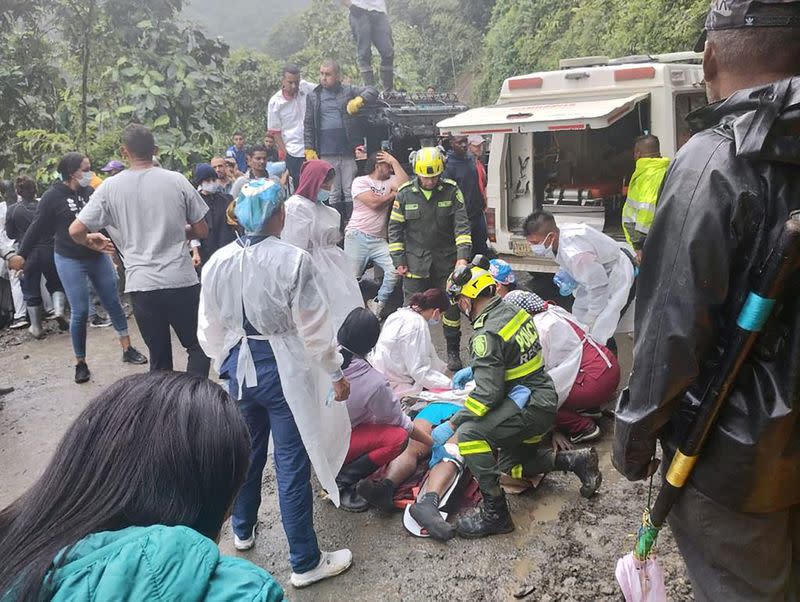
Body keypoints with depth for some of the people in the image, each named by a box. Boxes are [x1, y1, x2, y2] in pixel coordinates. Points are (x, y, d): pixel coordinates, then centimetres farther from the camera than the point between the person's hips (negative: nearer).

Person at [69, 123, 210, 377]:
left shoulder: (110, 187, 0)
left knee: (159, 357, 12)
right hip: (181, 281, -1)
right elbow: (202, 231, 2)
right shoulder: (177, 181, -2)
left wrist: (91, 241, 21)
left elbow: (76, 231, 0)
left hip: (141, 284, 1)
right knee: (198, 346, 12)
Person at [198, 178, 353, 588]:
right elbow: (314, 327, -15)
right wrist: (336, 373, -2)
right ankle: (305, 562, 15)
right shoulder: (293, 261, -19)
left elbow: (209, 327, 7)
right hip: (285, 371, -5)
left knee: (247, 451, 24)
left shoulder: (217, 262, -2)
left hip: (240, 367, 6)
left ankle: (243, 531, 45)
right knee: (292, 464, 2)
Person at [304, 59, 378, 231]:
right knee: (333, 194, 7)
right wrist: (309, 149, 2)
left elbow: (372, 91, -1)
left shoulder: (349, 91, 6)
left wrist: (359, 100, -21)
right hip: (327, 154, 1)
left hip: (349, 152, -1)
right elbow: (308, 125, 10)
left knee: (351, 192, 2)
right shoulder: (313, 96, 10)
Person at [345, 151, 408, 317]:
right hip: (357, 236, -4)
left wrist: (394, 161, -3)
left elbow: (405, 185, -8)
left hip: (379, 240, 4)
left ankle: (377, 307, 3)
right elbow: (374, 202, -14)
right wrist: (393, 195, 0)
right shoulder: (360, 181, 0)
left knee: (395, 270, -14)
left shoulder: (390, 181, 13)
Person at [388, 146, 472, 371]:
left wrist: (463, 256, -18)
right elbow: (395, 228, 2)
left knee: (451, 307, 9)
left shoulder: (451, 191, -4)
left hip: (446, 261, 1)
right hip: (415, 263, 0)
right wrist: (399, 261, -2)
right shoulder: (405, 194, -3)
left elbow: (462, 225, -6)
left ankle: (453, 352, 24)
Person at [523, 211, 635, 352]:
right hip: (600, 272, 9)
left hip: (619, 277, -9)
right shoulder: (562, 231, -13)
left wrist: (588, 322, -18)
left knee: (599, 332, -13)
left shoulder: (575, 254, -39)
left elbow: (599, 287, -29)